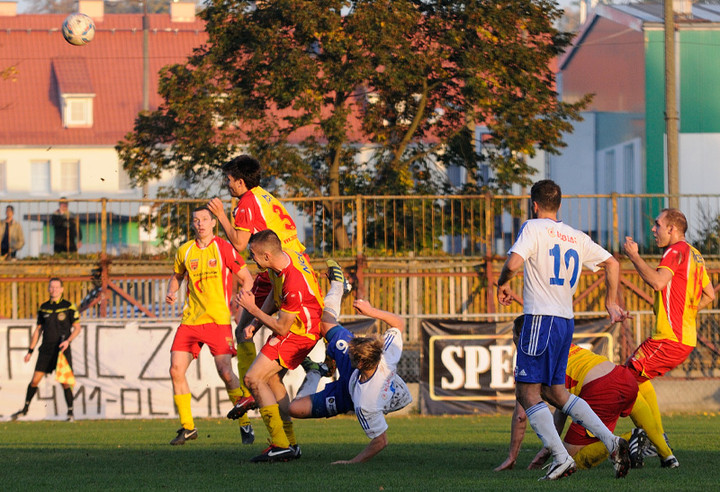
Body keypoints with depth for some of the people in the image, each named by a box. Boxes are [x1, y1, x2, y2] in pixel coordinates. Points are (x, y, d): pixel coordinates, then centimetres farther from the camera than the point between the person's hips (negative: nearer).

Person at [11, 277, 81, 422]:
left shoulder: (68, 307, -2)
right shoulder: (43, 307, 10)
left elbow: (77, 328, 1)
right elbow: (38, 329, 16)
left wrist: (68, 341, -16)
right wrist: (30, 350, 14)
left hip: (62, 350, -3)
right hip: (46, 349, 3)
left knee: (65, 382, -7)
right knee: (35, 380, 1)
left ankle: (70, 413, 3)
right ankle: (25, 409, 17)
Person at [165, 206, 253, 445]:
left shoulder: (223, 248, -3)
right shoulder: (185, 251, 9)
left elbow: (247, 279, 0)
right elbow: (177, 275, 28)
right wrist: (171, 292, 8)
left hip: (218, 320, -4)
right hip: (190, 319, 5)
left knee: (226, 372, -15)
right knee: (176, 370, -6)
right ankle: (187, 427, 7)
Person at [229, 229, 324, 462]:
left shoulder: (293, 285, -34)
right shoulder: (284, 256, -5)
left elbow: (281, 328, -24)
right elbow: (274, 295, 13)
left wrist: (252, 309, -18)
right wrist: (256, 322, 3)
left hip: (297, 334, -10)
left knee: (254, 378, -13)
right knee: (271, 378, 21)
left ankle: (281, 446, -14)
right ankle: (290, 443, 26)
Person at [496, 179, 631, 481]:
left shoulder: (533, 228, -5)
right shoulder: (576, 237, 15)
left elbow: (513, 263, -19)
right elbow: (611, 263, 18)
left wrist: (502, 284, 1)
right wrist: (611, 303, 27)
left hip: (540, 320, -8)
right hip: (566, 320, 8)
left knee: (527, 393, -6)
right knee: (554, 392, 17)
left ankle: (561, 458, -18)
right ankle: (611, 441, 5)